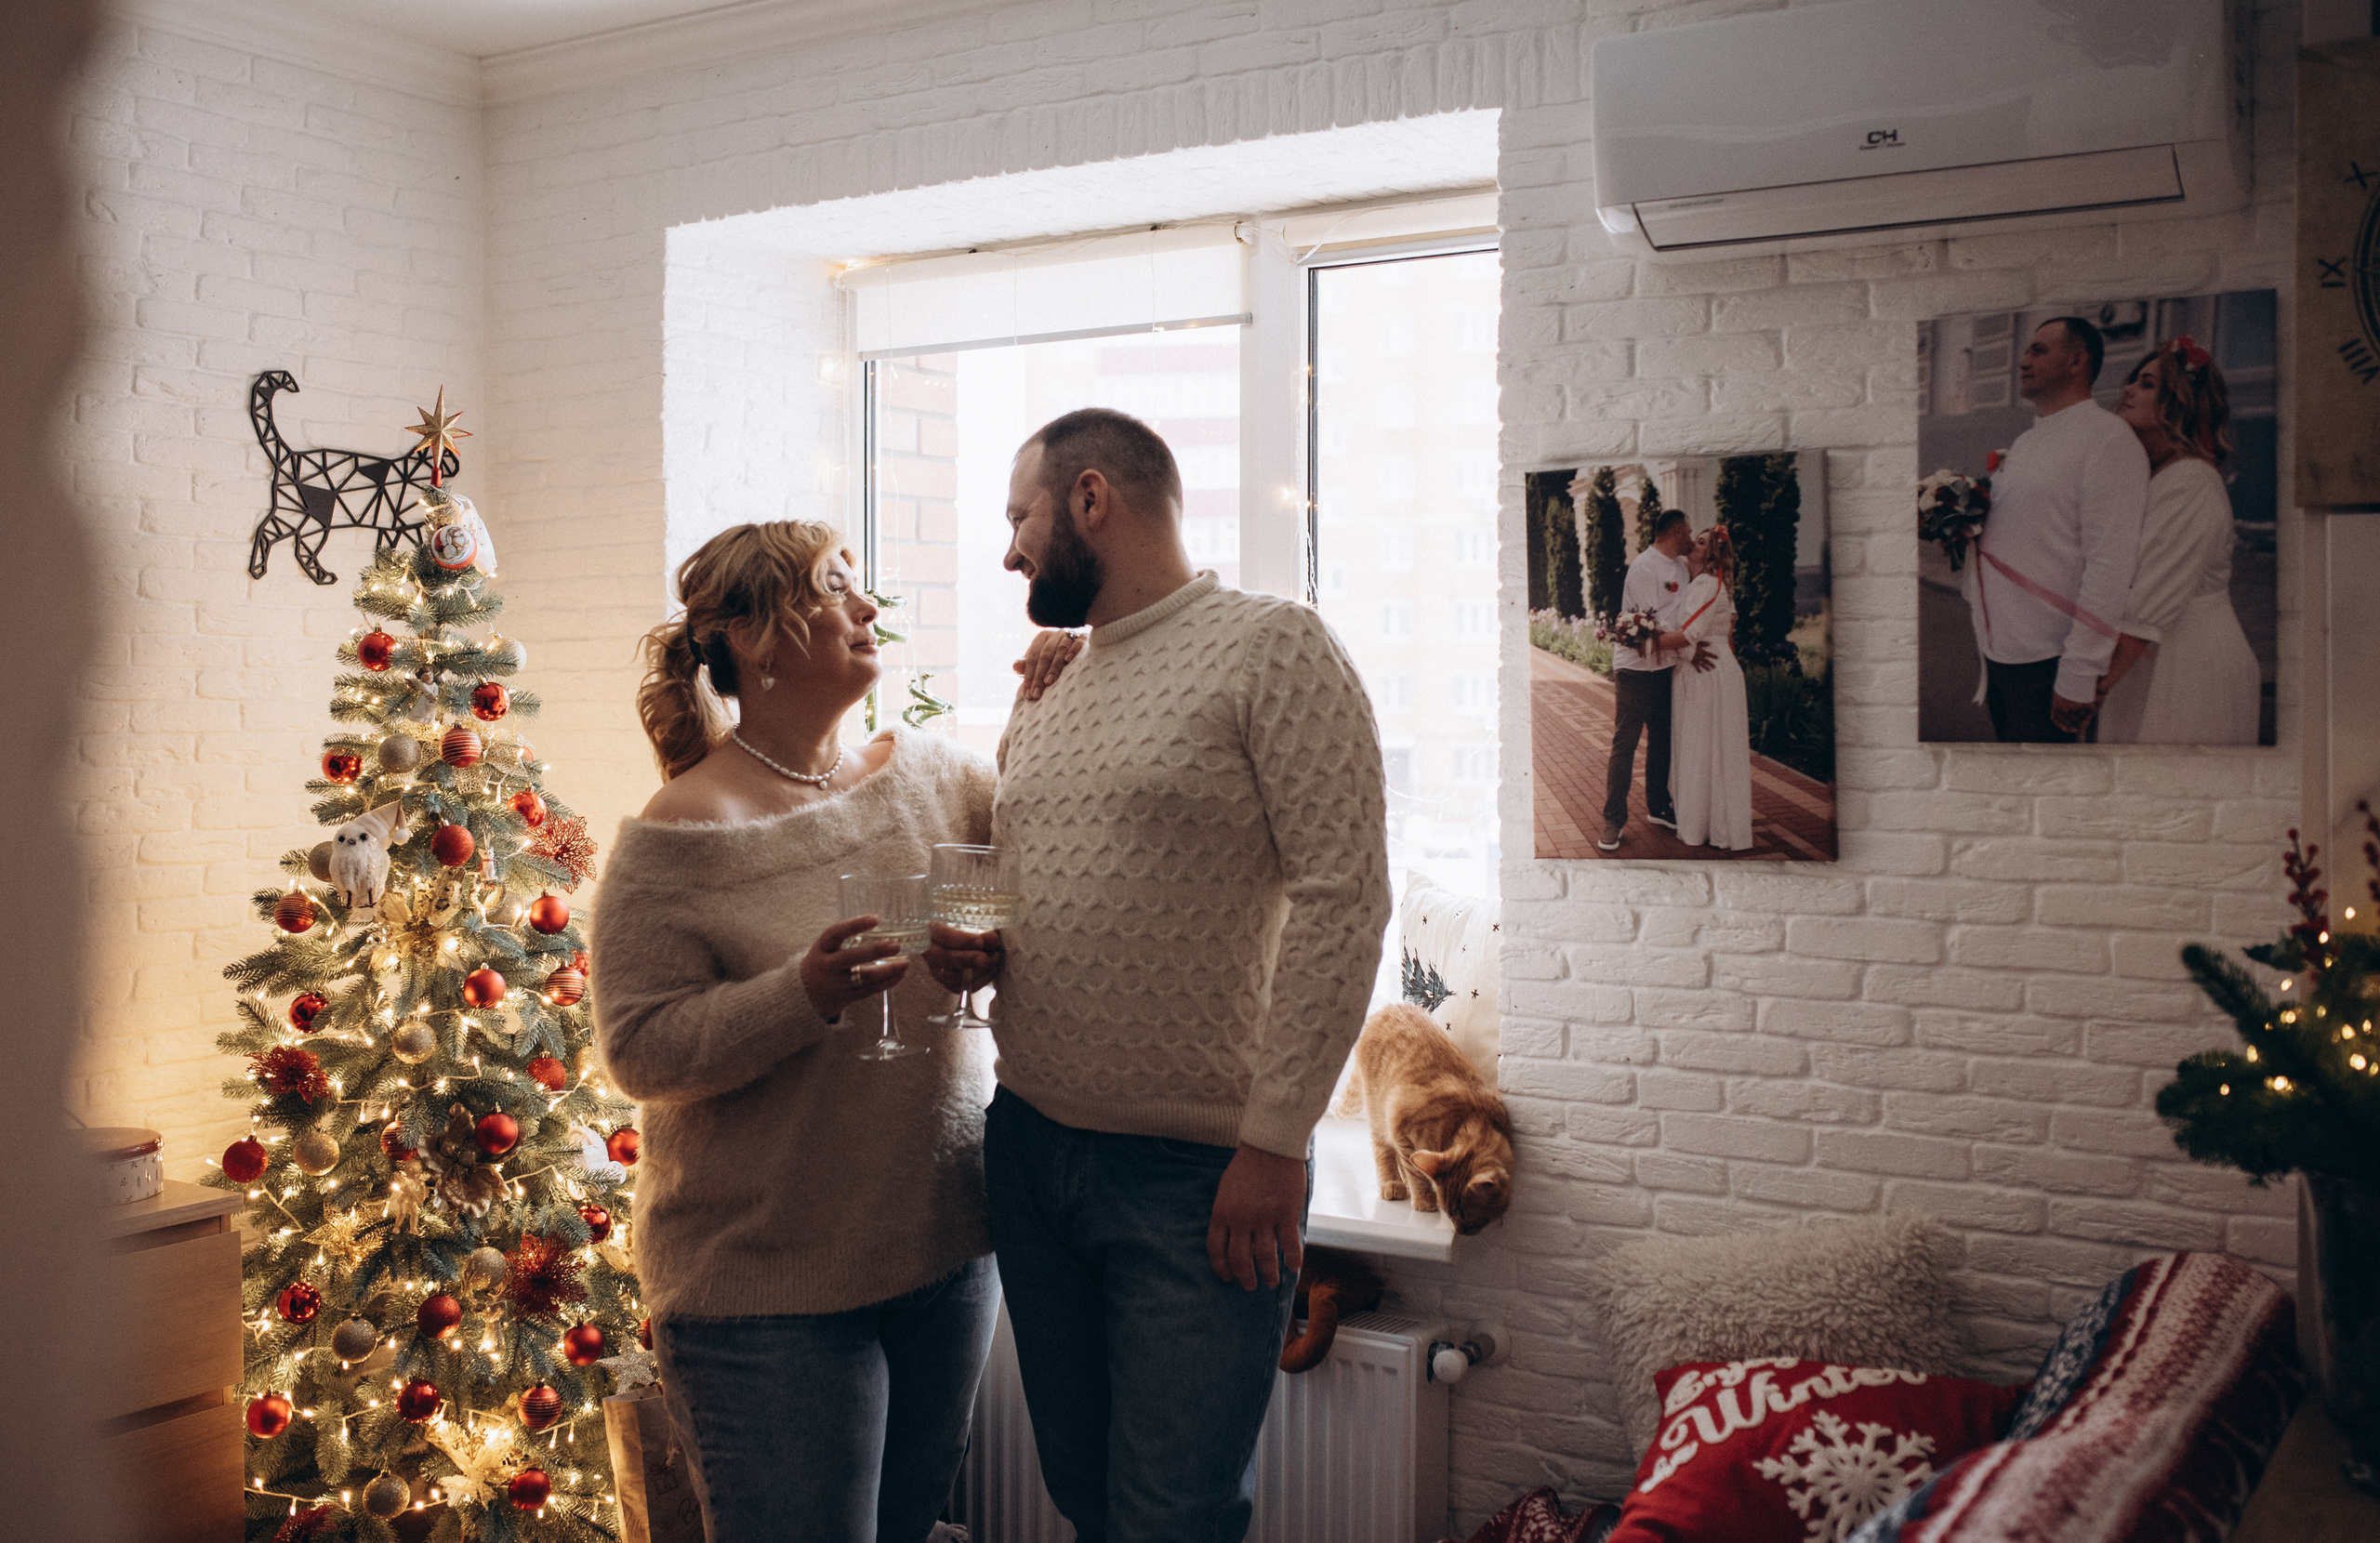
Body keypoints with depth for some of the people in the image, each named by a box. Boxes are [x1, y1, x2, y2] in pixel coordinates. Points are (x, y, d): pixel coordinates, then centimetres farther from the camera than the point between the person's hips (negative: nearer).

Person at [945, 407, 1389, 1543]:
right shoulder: (1038, 706, 14)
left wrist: (1275, 1139, -19)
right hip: (1027, 1150, 7)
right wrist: (964, 951, 4)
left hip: (1197, 1173, -7)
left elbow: (1341, 896, -16)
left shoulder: (1269, 646, -9)